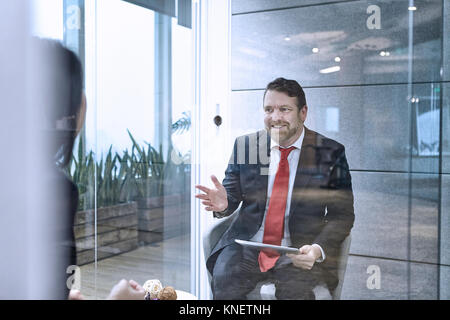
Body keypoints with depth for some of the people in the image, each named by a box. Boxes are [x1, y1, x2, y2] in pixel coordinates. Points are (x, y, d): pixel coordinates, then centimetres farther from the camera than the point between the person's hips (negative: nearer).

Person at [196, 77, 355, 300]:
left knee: (297, 291, -29)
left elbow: (342, 215, -1)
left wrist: (318, 250, -19)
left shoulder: (331, 153, -2)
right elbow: (232, 195, 9)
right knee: (224, 283, -26)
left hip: (299, 253, -1)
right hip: (246, 247, 1)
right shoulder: (245, 145, 5)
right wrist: (223, 203, -17)